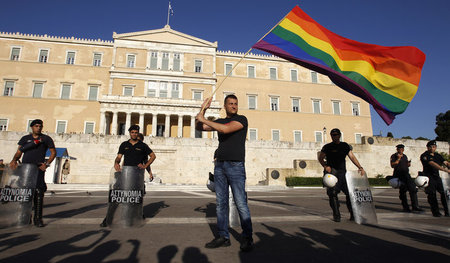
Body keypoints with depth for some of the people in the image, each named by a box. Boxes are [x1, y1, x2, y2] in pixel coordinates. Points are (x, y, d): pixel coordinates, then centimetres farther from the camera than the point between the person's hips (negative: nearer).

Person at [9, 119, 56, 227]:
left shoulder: (46, 139, 11)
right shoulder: (25, 138, 17)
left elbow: (53, 152, 9)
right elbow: (19, 152, 9)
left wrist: (46, 164, -4)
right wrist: (14, 160, -11)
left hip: (38, 168, -2)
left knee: (38, 193, -8)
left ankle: (38, 218, -3)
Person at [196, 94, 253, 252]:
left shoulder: (241, 119, 0)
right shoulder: (219, 121, 18)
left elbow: (226, 129, -16)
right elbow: (199, 127, 16)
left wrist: (204, 120, -9)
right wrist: (203, 110, 4)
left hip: (235, 165, -5)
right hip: (220, 165, 6)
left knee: (240, 202, -8)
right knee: (221, 202, 5)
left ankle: (247, 237, 4)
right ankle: (223, 237, 12)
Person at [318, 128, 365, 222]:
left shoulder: (345, 146, 13)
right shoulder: (327, 147, 5)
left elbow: (352, 157, 7)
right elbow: (320, 158, 7)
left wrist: (360, 167, -4)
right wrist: (325, 166, -10)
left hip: (343, 172, 3)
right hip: (332, 171, -2)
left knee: (350, 192, -1)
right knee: (333, 193, -8)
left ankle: (353, 214, 15)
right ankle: (336, 215, 2)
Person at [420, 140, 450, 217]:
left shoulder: (438, 155, 15)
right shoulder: (424, 156, -8)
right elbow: (433, 164, -20)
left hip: (437, 176, 6)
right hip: (429, 177, -6)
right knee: (432, 195, -5)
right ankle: (435, 212, 6)